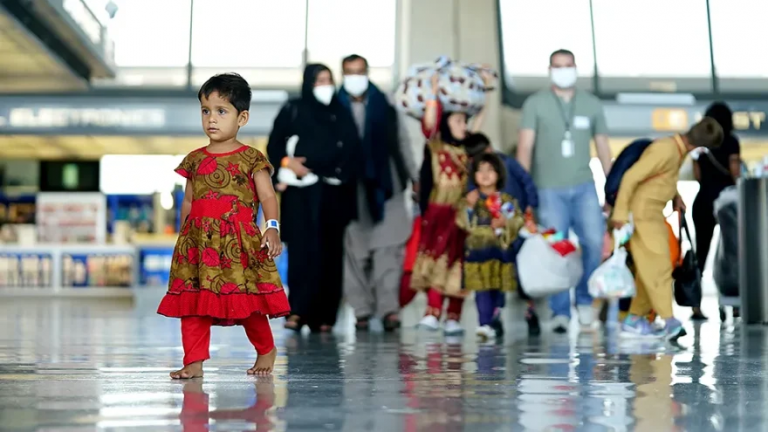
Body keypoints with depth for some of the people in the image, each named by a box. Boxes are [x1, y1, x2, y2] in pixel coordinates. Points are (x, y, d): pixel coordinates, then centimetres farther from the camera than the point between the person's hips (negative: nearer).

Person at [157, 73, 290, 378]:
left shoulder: (250, 159, -1)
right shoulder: (194, 160, 12)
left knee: (248, 302, 0)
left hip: (239, 242, -4)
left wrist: (272, 228, -22)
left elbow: (268, 197, -7)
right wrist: (183, 237, 18)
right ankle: (194, 362, 3)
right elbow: (188, 201, 18)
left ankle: (266, 351, 23)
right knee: (192, 301, -2)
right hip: (198, 244, 4)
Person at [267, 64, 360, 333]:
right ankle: (297, 311, -16)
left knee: (329, 253, -1)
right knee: (303, 250, -12)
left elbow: (351, 154, 3)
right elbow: (274, 146, 6)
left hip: (332, 194, 2)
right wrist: (287, 162, -16)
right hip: (300, 192, -2)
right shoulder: (292, 111, 9)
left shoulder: (341, 115, 12)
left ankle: (323, 316, 2)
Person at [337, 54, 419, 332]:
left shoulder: (384, 105, 8)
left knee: (387, 249, -8)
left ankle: (388, 308, -11)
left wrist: (414, 177, 14)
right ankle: (362, 311, 7)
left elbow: (402, 141, 13)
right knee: (355, 251, 2)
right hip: (350, 189, 0)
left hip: (384, 186, 1)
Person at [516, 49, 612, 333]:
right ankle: (560, 312, 6)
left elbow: (603, 148, 14)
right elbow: (525, 147, -2)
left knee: (594, 240, -14)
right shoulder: (535, 104, 4)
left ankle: (584, 298, 7)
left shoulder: (592, 105, 12)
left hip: (584, 186, 2)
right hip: (549, 189, -2)